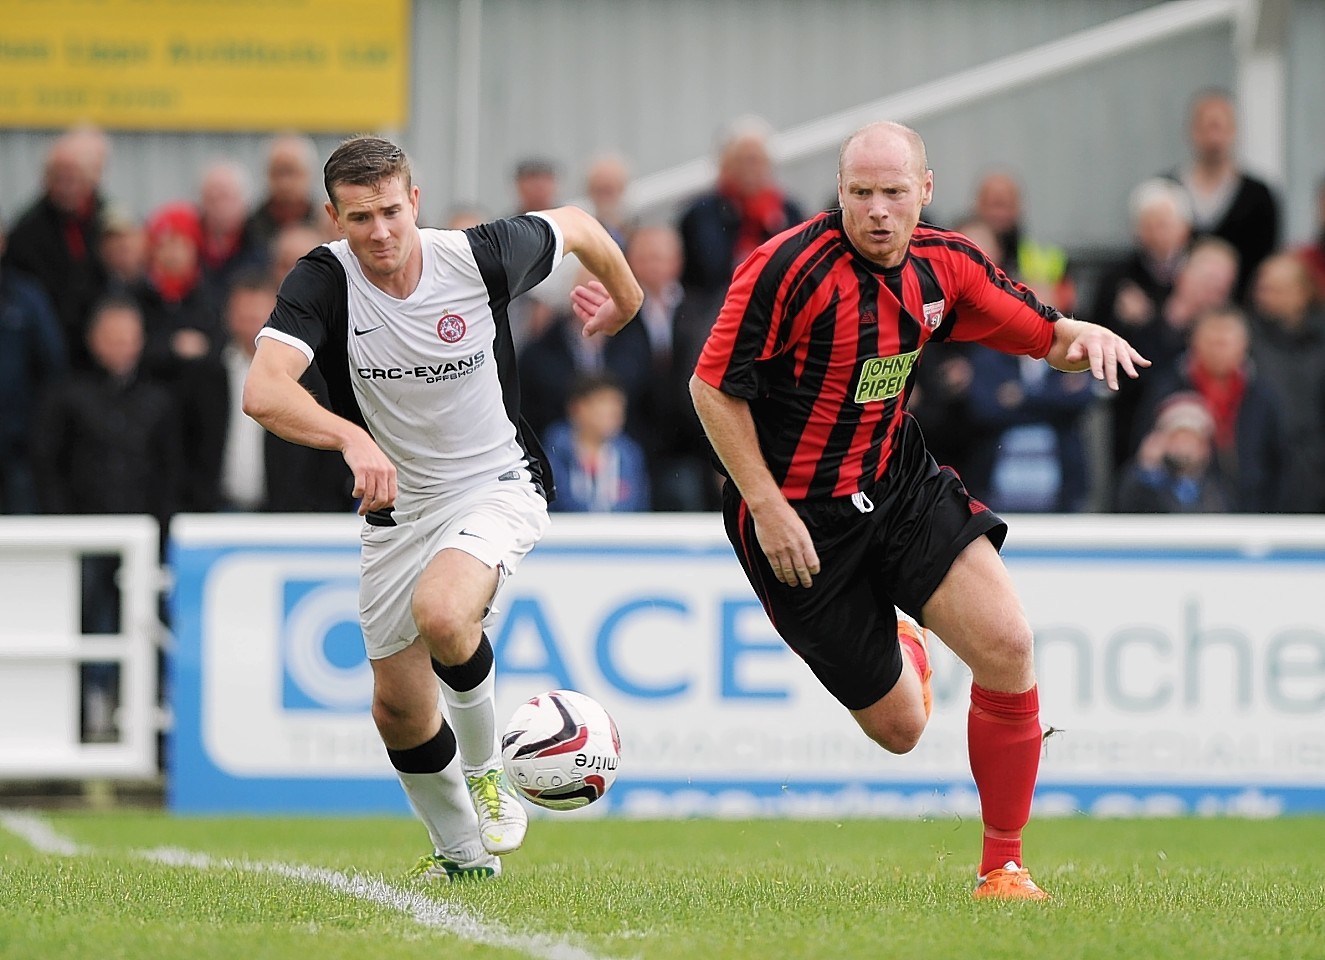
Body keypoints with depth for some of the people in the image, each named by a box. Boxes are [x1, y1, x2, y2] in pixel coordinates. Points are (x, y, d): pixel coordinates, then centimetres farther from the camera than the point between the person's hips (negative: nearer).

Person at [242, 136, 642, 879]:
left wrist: (626, 298, 22)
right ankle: (463, 853, 35)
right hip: (397, 506, 3)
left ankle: (486, 770, -5)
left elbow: (575, 225, 4)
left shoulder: (479, 258, -18)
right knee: (399, 708, 9)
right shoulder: (325, 281, -19)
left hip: (497, 485, -3)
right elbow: (263, 391, -34)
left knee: (441, 614, -33)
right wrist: (351, 437, -51)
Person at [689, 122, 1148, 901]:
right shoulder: (790, 268, -19)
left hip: (903, 485, 5)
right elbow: (713, 387, -14)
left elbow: (1042, 334, 9)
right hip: (800, 514, -5)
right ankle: (898, 657, 44)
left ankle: (1003, 866, -1)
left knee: (1008, 644, -18)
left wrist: (1086, 335, -16)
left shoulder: (944, 265, -1)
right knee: (898, 728, 1)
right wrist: (767, 508, -17)